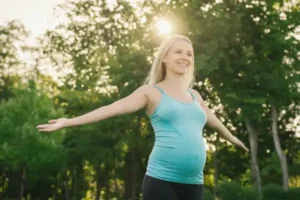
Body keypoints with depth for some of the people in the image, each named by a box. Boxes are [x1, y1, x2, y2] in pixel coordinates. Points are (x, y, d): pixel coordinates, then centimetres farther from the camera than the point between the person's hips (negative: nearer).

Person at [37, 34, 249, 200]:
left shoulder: (194, 96, 19)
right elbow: (113, 109, -5)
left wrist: (231, 138, 54)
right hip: (161, 180, -6)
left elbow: (213, 120, 37)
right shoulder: (152, 92, 3)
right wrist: (69, 122, -13)